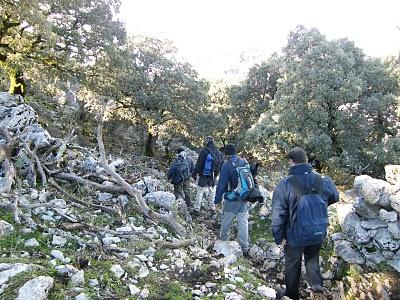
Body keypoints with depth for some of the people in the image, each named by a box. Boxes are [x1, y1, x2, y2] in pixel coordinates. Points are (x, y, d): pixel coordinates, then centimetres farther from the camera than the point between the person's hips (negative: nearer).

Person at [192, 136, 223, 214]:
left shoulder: (204, 151, -14)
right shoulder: (218, 153, 3)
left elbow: (198, 164, -14)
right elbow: (221, 164, 11)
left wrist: (194, 174, -5)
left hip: (203, 176, -4)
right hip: (213, 177, 4)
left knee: (200, 193, 3)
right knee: (212, 192, 16)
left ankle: (197, 209, 6)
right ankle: (212, 208, 22)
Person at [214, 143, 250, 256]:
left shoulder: (227, 165, -15)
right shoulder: (244, 163, 2)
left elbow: (222, 184, -15)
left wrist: (217, 200, -8)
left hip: (231, 199, -4)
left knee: (226, 221, 15)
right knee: (243, 221, 7)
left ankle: (223, 239, 34)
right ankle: (245, 248, 9)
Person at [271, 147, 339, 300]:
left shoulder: (285, 185, -23)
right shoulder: (323, 180, -11)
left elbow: (277, 214, -21)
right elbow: (335, 197, 10)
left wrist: (278, 237, -9)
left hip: (295, 236, -2)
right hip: (318, 234, 3)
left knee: (292, 265, 20)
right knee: (313, 258, 30)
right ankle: (316, 282, 13)